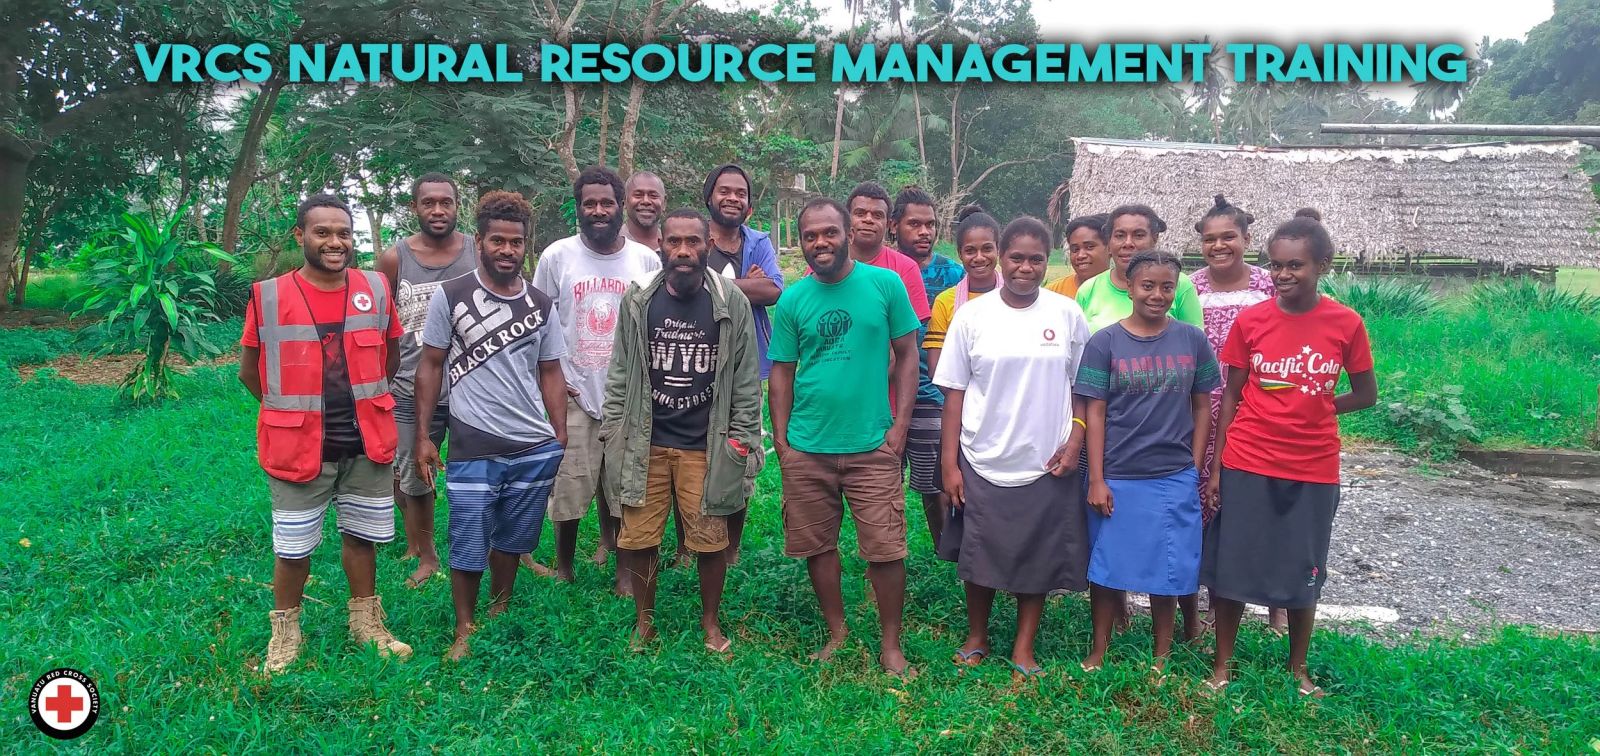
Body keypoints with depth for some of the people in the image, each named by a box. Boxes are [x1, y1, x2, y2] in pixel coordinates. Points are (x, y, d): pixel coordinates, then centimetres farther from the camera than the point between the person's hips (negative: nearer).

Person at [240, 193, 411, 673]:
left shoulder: (375, 289, -2)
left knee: (360, 536, 16)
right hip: (298, 446, -2)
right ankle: (285, 632, 29)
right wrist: (292, 411, 4)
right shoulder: (269, 296, -9)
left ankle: (366, 623, 33)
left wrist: (364, 401, 11)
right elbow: (249, 371, 2)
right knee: (292, 547, 9)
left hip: (366, 443, 2)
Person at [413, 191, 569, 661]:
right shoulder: (450, 296, -2)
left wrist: (561, 438, 8)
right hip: (473, 449, -3)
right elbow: (430, 366, 1)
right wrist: (422, 436, -3)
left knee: (511, 541, 14)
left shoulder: (541, 305, 7)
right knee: (469, 548, 3)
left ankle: (500, 614, 34)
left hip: (536, 449, 3)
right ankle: (465, 630, 22)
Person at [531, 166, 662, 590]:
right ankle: (563, 567, 23)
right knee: (568, 485, 4)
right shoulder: (557, 256, -2)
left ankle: (625, 568, 22)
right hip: (573, 394, -1)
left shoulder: (647, 260, 2)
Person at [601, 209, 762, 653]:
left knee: (710, 540, 5)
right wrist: (613, 432, 2)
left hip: (706, 445, -1)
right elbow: (620, 373, 6)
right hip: (643, 442, 2)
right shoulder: (638, 301, 1)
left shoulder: (732, 303, -3)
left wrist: (742, 440, -2)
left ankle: (710, 620, 28)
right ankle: (644, 621, 28)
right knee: (637, 538, 7)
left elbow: (747, 379, 1)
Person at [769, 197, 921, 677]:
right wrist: (781, 439, 1)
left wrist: (900, 426, -6)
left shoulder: (885, 284, -2)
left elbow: (907, 355, 1)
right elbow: (782, 372, 7)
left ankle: (891, 644, 17)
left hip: (872, 445, -2)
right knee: (817, 546, 12)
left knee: (885, 549, -1)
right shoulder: (792, 300, 3)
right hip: (806, 448, 3)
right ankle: (837, 632, 30)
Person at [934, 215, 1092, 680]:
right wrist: (949, 464, -4)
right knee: (979, 557, 12)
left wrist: (1074, 442, -5)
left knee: (1039, 559, 10)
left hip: (1046, 465, 0)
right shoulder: (973, 316, -3)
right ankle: (976, 638, 32)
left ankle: (1024, 649, 26)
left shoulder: (1067, 315, -1)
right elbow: (954, 392, -1)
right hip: (982, 464, 0)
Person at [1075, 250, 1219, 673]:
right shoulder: (1105, 343, -4)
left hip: (1174, 478, 1)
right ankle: (1099, 650, 25)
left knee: (1167, 571, 9)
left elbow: (1202, 407, 8)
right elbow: (1095, 413, -4)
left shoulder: (1192, 340, 2)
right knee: (1107, 567, 8)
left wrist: (1196, 469, 4)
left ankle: (1162, 657, 26)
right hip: (1116, 478, -1)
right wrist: (1096, 480, -6)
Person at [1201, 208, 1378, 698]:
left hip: (1313, 471, 0)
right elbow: (1231, 395, 2)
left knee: (1303, 574, 12)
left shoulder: (1346, 324, -5)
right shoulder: (1250, 321, -4)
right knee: (1230, 567, 6)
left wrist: (1311, 410, -1)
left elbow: (1366, 395, 7)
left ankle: (1298, 668, 32)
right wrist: (1215, 467, 0)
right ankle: (1223, 665, 24)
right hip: (1246, 466, 0)